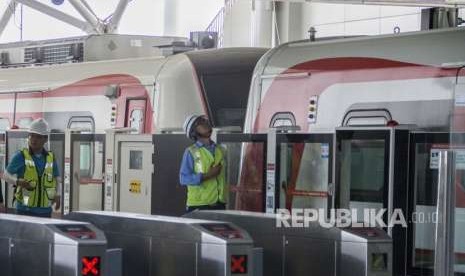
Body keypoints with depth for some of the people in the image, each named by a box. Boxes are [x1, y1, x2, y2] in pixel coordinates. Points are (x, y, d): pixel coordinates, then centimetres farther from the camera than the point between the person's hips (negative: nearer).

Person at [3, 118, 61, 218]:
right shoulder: (20, 156, -2)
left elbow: (57, 179, 20)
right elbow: (6, 175, 2)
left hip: (45, 210, 4)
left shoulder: (51, 158, 9)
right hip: (25, 209, -4)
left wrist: (57, 195, 1)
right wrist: (17, 181, -20)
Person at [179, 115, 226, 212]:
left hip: (219, 204, 5)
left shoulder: (220, 150, 14)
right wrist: (208, 175, -16)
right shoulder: (191, 152, -2)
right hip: (199, 205, -5)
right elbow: (184, 178, -9)